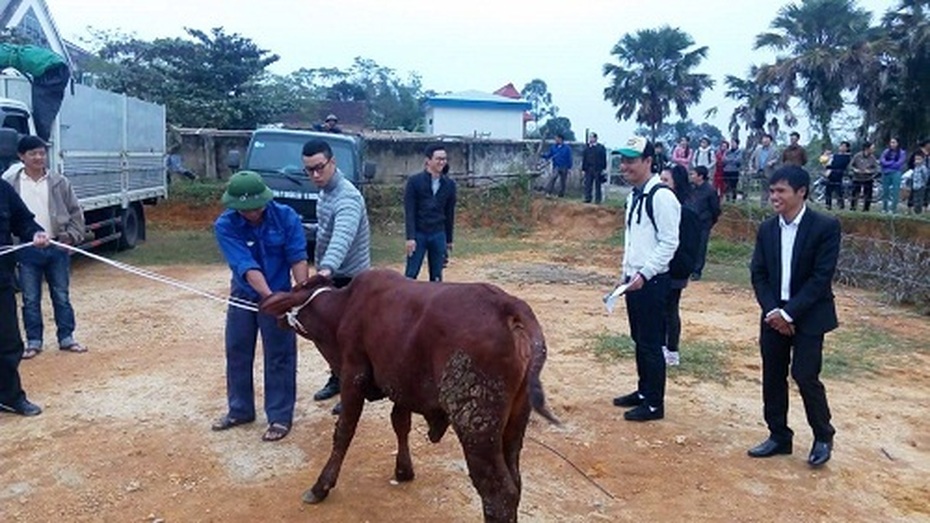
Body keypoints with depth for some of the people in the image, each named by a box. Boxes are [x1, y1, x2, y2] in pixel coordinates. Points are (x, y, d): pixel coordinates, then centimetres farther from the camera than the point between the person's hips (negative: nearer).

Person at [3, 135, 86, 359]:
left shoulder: (59, 182, 2)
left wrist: (72, 235, -3)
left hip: (57, 247, 1)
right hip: (27, 250, -1)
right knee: (30, 299, 6)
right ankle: (33, 342, 17)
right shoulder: (10, 183, -1)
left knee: (61, 296, 9)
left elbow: (75, 212, 7)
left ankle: (66, 338, 18)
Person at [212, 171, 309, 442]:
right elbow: (246, 266, -28)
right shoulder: (225, 225, -19)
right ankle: (239, 410, 31)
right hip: (243, 295, 2)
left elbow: (298, 258, -19)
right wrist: (269, 297, -39)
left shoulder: (286, 217, -18)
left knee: (278, 356, 2)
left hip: (280, 294, -2)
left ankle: (280, 417, 14)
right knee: (237, 352, 13)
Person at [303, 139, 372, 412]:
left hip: (350, 278, -9)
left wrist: (327, 267, -61)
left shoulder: (347, 197, -26)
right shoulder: (325, 192, 5)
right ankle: (337, 378, 37)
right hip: (331, 275, 9)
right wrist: (324, 268, 11)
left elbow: (342, 236, -45)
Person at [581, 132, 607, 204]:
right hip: (588, 170, 3)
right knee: (587, 185, 1)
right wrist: (583, 169, 5)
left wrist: (603, 169, -6)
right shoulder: (586, 147, 8)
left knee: (597, 185, 2)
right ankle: (587, 199, 7)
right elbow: (583, 159, 9)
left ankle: (597, 200, 6)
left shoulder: (601, 148, 0)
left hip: (598, 170, -3)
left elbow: (604, 159, -1)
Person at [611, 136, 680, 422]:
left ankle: (655, 404, 10)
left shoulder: (661, 196, -16)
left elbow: (669, 243, -18)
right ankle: (644, 391, 31)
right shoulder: (634, 195, 12)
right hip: (634, 279, 9)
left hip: (651, 281, -9)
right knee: (639, 339, 17)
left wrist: (644, 274, -21)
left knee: (651, 343, -1)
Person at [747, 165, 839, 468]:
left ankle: (823, 437, 17)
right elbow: (758, 274, 4)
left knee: (805, 376, -6)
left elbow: (821, 277, -15)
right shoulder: (767, 229, 4)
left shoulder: (826, 227, -11)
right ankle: (779, 437, 22)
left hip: (809, 316, -5)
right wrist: (771, 311, -10)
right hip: (774, 315, 5)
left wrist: (789, 313, -17)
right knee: (772, 378, 8)